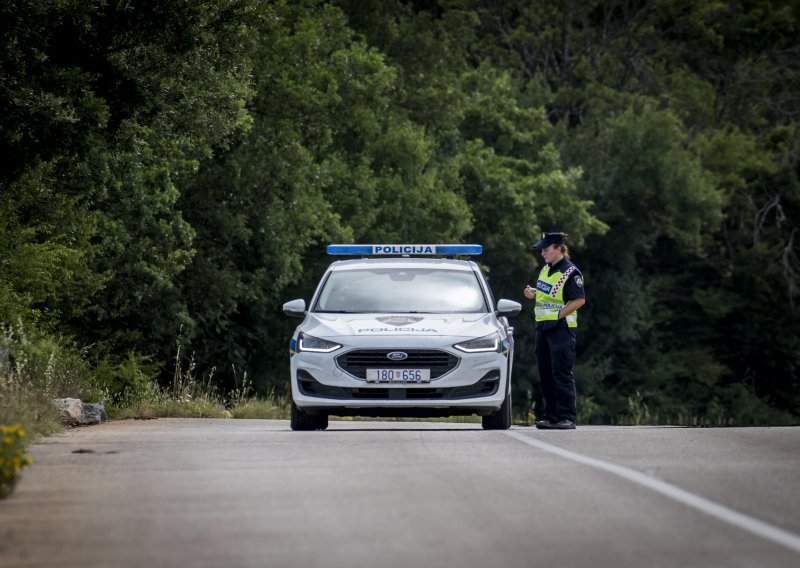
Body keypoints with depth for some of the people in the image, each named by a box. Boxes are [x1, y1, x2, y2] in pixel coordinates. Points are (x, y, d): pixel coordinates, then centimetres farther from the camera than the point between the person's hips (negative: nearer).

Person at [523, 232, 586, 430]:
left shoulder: (570, 272, -11)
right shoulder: (545, 270, 15)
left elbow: (580, 300, -15)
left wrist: (559, 315, -19)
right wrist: (533, 294, 5)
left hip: (561, 327, -9)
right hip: (542, 327, 9)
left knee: (562, 374, -10)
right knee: (546, 374, 9)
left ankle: (567, 417, -8)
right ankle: (551, 416, 15)